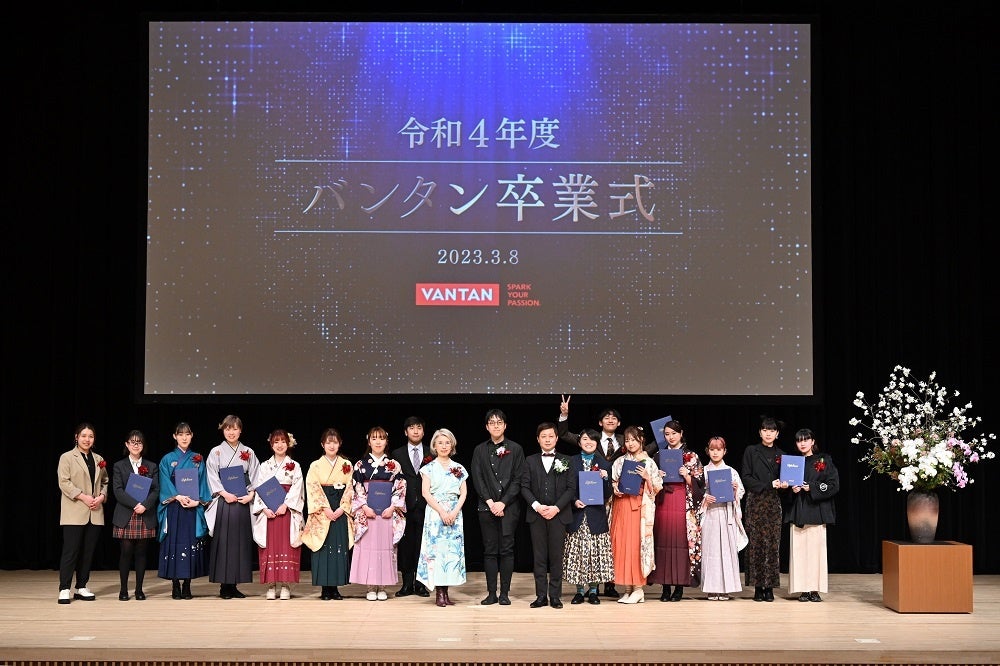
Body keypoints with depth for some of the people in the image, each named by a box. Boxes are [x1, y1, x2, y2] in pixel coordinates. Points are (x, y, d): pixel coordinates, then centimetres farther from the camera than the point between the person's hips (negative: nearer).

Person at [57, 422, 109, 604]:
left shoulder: (99, 459, 16)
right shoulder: (67, 457, 0)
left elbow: (105, 482, 18)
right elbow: (64, 482, -8)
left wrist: (102, 496, -2)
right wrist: (83, 497, -16)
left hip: (95, 513, 5)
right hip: (75, 512, -5)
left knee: (88, 552, 6)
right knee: (71, 551, -7)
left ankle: (81, 587, 13)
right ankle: (64, 589, -3)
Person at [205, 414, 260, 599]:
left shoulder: (248, 452, 11)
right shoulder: (216, 452, 4)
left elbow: (255, 476, 7)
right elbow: (212, 477, -2)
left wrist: (250, 494, -8)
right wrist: (225, 493, -14)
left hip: (243, 502, 2)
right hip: (223, 502, -2)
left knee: (241, 541, 2)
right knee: (223, 541, -4)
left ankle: (234, 585, 8)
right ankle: (224, 586, 2)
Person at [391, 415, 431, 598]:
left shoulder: (431, 454, 9)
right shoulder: (397, 454, 9)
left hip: (425, 506, 0)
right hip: (405, 506, 0)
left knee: (423, 546, 2)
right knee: (405, 545, 2)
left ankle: (420, 584, 9)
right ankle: (407, 584, 10)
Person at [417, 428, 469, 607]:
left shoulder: (458, 469, 12)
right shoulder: (429, 468, 4)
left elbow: (463, 493, 7)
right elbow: (425, 493, -5)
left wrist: (455, 512, -9)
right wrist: (442, 511, -14)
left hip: (454, 514, 3)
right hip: (435, 513, -3)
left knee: (452, 550, -1)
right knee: (436, 549, -7)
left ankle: (446, 591, 4)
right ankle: (438, 593, -5)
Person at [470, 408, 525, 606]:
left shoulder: (515, 449, 5)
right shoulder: (480, 450, 10)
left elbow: (518, 479, -1)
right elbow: (477, 479, 4)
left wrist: (503, 503, -10)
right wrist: (490, 502, -8)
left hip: (509, 506, -2)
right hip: (487, 506, 2)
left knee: (507, 550, -1)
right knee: (490, 550, 3)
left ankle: (504, 593, 4)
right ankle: (491, 593, 7)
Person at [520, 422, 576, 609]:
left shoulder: (566, 461, 8)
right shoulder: (530, 461, 11)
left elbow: (571, 488, 2)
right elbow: (524, 487, 5)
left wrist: (556, 508, -10)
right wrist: (537, 506, -9)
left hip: (558, 514, -1)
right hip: (536, 515, 1)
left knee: (556, 557, 0)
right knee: (539, 557, 1)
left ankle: (555, 595, 5)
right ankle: (541, 596, 5)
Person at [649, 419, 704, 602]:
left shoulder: (691, 456, 6)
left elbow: (698, 484, 4)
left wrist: (686, 475, -12)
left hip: (684, 505, -2)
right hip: (662, 504, 2)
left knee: (681, 541, -5)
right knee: (663, 542, -2)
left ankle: (679, 586, 2)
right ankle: (665, 586, 5)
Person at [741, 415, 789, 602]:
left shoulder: (780, 454, 15)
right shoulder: (751, 451, 5)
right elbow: (746, 477, -2)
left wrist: (782, 484, -9)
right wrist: (767, 486, -12)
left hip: (773, 503, 2)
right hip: (755, 502, -2)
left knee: (773, 544, -3)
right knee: (756, 543, -6)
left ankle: (770, 587, 0)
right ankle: (758, 586, -3)